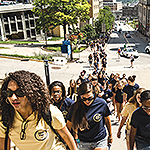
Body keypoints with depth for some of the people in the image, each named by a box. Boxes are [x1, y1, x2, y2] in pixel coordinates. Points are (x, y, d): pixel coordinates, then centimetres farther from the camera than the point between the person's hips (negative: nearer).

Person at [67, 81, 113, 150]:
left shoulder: (101, 103, -14)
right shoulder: (75, 107, -14)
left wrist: (110, 136, 12)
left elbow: (107, 120, 1)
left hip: (100, 141, -1)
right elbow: (69, 124, -2)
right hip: (83, 143, 1)